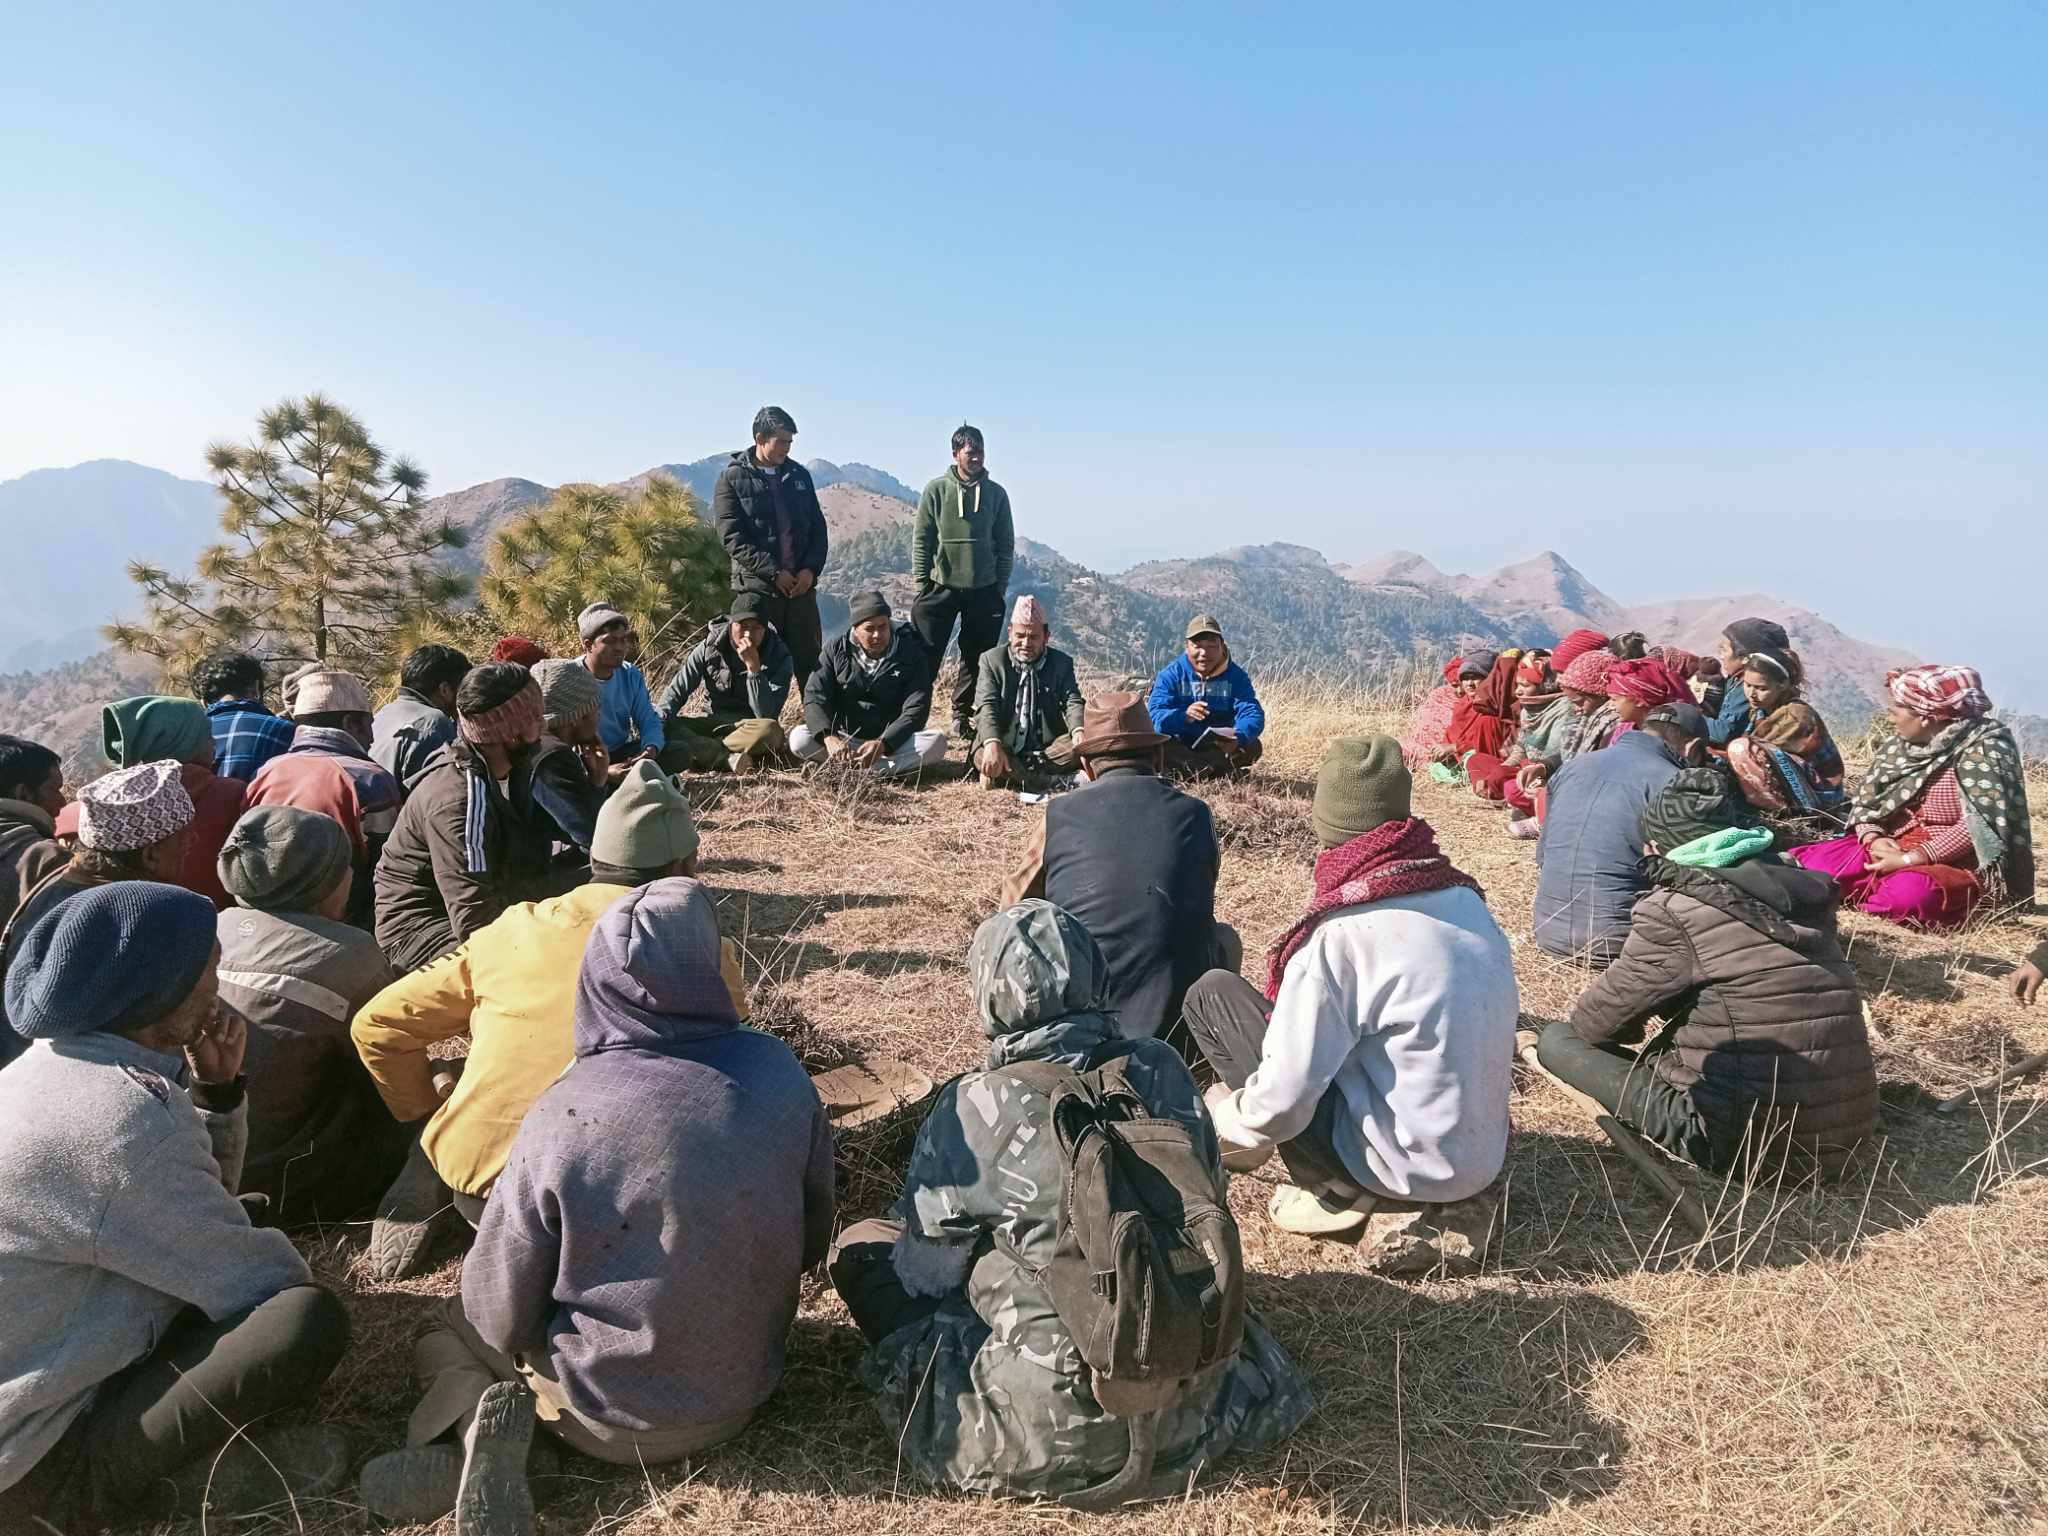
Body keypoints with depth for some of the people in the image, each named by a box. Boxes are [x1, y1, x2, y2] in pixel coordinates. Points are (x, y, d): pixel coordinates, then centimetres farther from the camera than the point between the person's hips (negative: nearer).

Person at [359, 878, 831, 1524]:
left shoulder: (563, 1114, -24)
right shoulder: (780, 1072, -16)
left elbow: (501, 1312, -12)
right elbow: (812, 1241, -1)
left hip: (610, 1416, -3)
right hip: (744, 1389, 3)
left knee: (461, 1324, 24)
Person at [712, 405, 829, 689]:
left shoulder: (799, 475, 12)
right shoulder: (732, 479, -1)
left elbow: (818, 528, 13)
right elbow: (733, 538, -9)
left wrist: (811, 569, -4)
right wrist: (774, 572, -15)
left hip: (801, 586, 4)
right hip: (756, 588, -4)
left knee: (811, 662, 6)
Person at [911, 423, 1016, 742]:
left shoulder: (996, 494, 5)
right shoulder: (936, 490, -2)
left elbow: (1006, 543, 8)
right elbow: (921, 538, -1)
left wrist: (1001, 584, 2)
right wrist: (921, 581, -6)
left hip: (984, 589, 2)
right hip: (941, 586, -2)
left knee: (976, 657, 7)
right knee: (926, 655, -2)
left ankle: (962, 715, 18)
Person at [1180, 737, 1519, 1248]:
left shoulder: (1342, 935, -22)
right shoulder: (1466, 898, -1)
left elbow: (1280, 1103, -22)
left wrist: (1223, 1121, 0)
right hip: (1483, 1157, 7)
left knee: (1212, 994, -2)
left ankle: (1333, 1189, 0)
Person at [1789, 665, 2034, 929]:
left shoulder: (1983, 748, -10)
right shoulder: (1898, 745, 7)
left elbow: (1978, 824, -19)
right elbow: (1864, 799, 9)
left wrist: (1910, 859, -24)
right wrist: (1873, 839, -13)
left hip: (1951, 862, -5)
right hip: (1891, 848, 5)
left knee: (1909, 895, -38)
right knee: (1809, 862, -15)